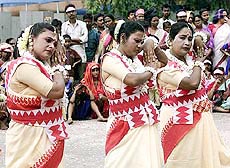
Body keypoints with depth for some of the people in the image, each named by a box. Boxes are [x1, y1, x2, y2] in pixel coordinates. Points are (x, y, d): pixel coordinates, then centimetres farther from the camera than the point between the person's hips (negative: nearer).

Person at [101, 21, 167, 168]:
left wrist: (150, 45, 4)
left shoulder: (135, 59, 11)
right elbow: (133, 80, -24)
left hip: (147, 121, 7)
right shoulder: (110, 59, -10)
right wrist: (150, 70, -6)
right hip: (126, 123, -7)